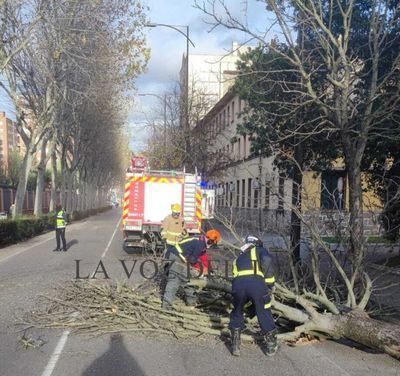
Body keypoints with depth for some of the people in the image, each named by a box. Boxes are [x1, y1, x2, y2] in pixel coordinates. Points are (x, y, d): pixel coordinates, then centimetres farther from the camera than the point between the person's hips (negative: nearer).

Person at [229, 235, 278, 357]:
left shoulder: (239, 257, 39)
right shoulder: (260, 250, 27)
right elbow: (266, 261, 2)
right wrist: (270, 283, 10)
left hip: (238, 283, 3)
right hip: (257, 282, -2)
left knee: (237, 313, 26)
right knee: (264, 313, 18)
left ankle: (235, 345, 29)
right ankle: (271, 345, 30)